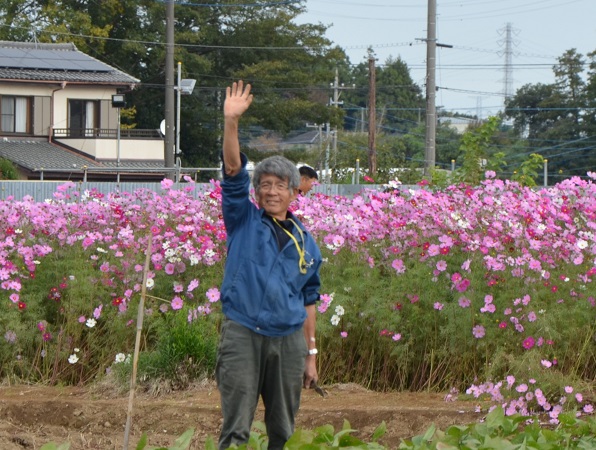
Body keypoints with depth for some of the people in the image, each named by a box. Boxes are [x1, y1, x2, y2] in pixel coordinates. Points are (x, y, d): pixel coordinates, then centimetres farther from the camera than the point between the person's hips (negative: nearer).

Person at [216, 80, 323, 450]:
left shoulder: (305, 241, 12)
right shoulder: (243, 221, 5)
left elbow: (308, 302, 16)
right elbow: (234, 173, -8)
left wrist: (311, 354, 13)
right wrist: (231, 122, -21)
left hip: (289, 339, 3)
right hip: (243, 335, -3)